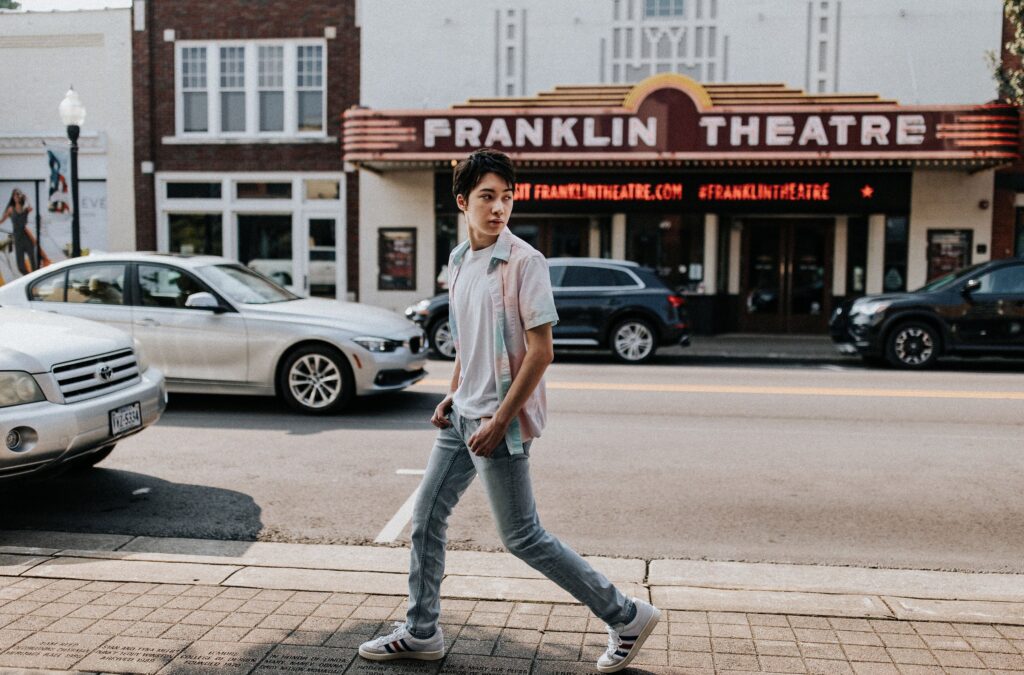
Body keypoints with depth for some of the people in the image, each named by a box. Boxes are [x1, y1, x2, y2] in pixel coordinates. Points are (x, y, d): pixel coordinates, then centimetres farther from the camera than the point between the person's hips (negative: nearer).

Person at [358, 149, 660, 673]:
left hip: (500, 421, -8)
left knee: (522, 537, -1)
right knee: (426, 518, 13)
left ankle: (626, 616, 12)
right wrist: (452, 395, 13)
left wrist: (500, 420, -20)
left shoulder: (524, 262, -14)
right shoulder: (458, 261, 10)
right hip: (463, 414, 8)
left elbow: (540, 351, -18)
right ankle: (420, 632, 29)